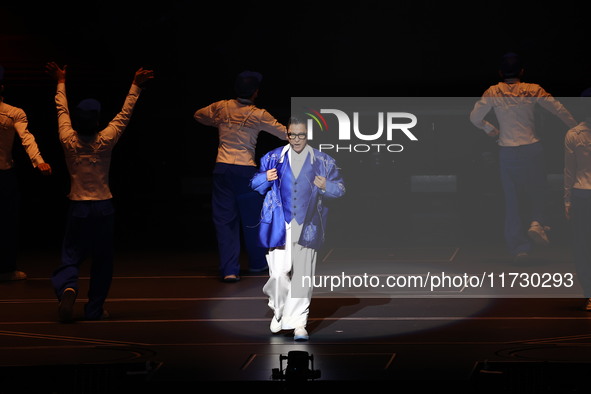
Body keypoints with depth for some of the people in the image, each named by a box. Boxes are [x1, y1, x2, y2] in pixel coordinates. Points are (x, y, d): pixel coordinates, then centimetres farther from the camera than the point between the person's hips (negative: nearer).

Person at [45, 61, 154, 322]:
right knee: (102, 260, 11)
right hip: (103, 207, -1)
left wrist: (61, 83, 22)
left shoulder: (69, 141, -7)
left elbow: (62, 111, 9)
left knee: (71, 256, 3)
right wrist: (136, 86, 9)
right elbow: (125, 114, 0)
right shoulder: (105, 142, -10)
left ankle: (67, 287, -28)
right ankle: (95, 309, 13)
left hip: (77, 208, 1)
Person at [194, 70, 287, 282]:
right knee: (252, 218, 15)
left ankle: (229, 270, -7)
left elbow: (198, 115, 22)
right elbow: (286, 134, 3)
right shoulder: (258, 115, -5)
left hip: (222, 168, 2)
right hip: (246, 170, -2)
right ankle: (257, 263, 30)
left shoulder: (222, 108, 3)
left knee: (225, 219, 3)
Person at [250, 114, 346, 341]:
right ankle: (278, 312, 21)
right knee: (279, 273, -6)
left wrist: (326, 187, -12)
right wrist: (266, 178, -8)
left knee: (302, 276, -3)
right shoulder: (273, 158, 8)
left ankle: (299, 322, 5)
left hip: (306, 227, 0)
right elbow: (255, 184, 14)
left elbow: (339, 188, 10)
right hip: (280, 226, 0)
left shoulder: (322, 161, 6)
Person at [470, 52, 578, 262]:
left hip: (507, 151, 1)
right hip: (532, 148, -1)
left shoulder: (493, 93, -2)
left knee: (512, 197, 8)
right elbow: (560, 110, -2)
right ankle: (537, 223, -16)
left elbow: (475, 117, 1)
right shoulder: (533, 90, -3)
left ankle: (518, 246, 7)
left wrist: (489, 129, 20)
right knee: (537, 191, 13)